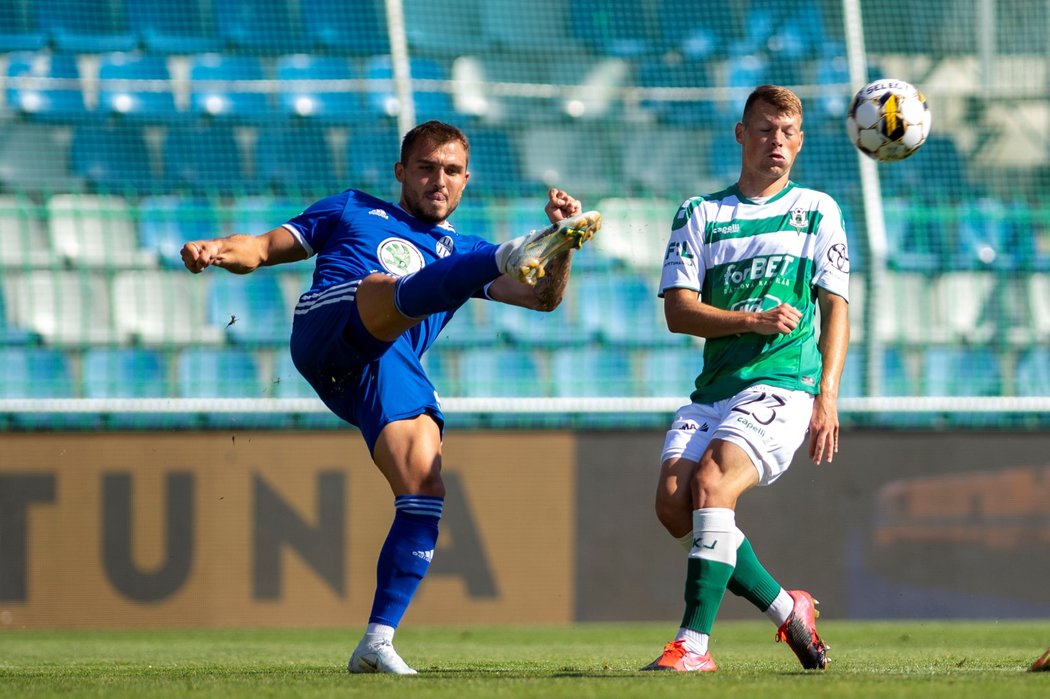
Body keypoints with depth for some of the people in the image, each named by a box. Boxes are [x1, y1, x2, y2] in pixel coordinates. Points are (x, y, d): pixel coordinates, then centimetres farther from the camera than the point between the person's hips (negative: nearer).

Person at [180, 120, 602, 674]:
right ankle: (516, 254, -63)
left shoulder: (462, 252, 35)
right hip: (327, 328, -3)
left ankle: (377, 643, -14)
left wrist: (564, 240, 4)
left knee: (424, 493, -17)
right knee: (398, 289, -34)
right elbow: (261, 249, 30)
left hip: (396, 371, 3)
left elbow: (545, 297, 23)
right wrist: (217, 250, 7)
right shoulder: (351, 210, 34)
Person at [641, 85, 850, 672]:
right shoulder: (700, 214, 15)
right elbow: (679, 311, 5)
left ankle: (694, 643, -28)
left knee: (711, 482, -27)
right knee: (674, 502, -16)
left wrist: (827, 398, -7)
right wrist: (753, 321, -11)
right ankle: (786, 609, 3)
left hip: (783, 384, -4)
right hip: (715, 386, 4)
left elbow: (836, 311, 5)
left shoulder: (818, 210, 11)